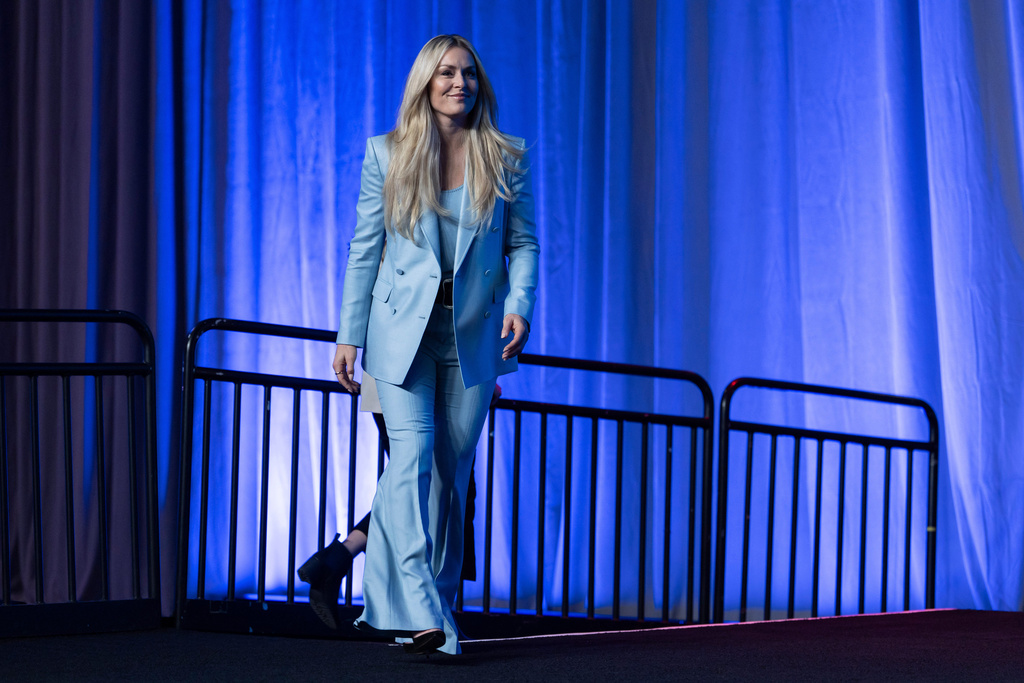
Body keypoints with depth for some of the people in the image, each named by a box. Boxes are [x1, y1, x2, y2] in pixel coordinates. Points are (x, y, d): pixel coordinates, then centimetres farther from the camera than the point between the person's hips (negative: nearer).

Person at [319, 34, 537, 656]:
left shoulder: (505, 159, 4)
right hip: (402, 326, -2)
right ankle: (421, 614, -21)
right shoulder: (386, 154, 2)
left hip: (474, 330, 2)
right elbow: (365, 249, 4)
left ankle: (433, 601, 17)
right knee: (413, 454, -15)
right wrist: (349, 336, 1)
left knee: (453, 466, 5)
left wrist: (519, 304, -13)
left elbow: (524, 243, 5)